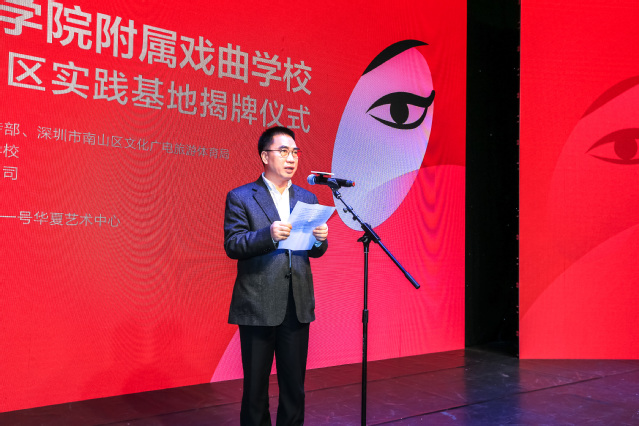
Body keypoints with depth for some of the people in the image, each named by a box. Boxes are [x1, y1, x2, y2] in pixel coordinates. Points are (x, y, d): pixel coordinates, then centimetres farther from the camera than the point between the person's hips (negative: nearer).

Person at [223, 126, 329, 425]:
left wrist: (320, 239, -11)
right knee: (255, 384, 9)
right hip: (257, 306, -4)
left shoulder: (307, 198, 12)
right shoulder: (240, 197, -1)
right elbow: (232, 245, -10)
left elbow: (315, 251, 13)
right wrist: (269, 235, -26)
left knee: (294, 384, 13)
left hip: (298, 305, 4)